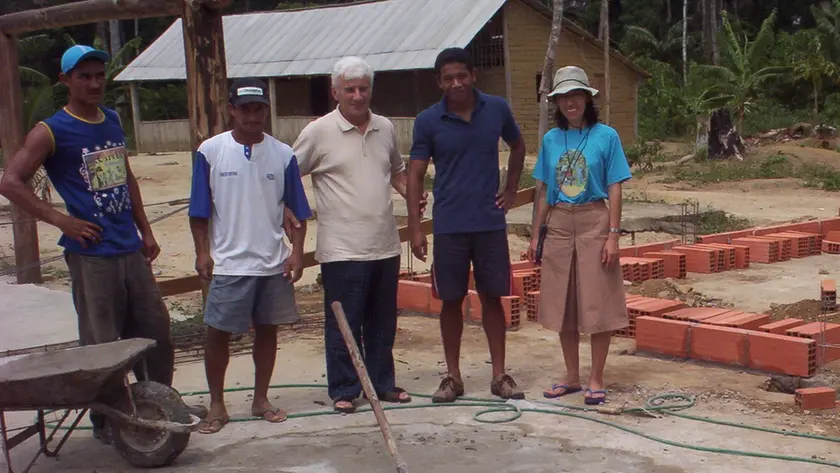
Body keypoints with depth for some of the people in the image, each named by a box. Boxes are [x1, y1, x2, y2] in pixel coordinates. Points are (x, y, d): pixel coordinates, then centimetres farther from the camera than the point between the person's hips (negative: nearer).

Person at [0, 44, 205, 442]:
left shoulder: (113, 121, 12)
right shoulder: (51, 132, -8)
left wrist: (145, 231, 19)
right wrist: (61, 220, -15)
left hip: (130, 250, 6)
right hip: (91, 256, -6)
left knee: (155, 330, 12)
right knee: (102, 343, 2)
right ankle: (105, 419, 17)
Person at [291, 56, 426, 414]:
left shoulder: (385, 128, 9)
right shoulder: (318, 132, -6)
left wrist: (410, 193, 6)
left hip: (385, 246, 5)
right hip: (342, 249, -5)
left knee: (383, 321, 14)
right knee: (343, 324, 2)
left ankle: (383, 383, 27)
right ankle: (343, 390, 14)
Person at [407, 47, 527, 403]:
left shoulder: (497, 109, 1)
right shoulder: (428, 121, -4)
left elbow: (517, 146, 19)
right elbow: (415, 174, -3)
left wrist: (511, 189, 10)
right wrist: (415, 228, -9)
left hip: (490, 222, 1)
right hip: (449, 225, -1)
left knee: (492, 297, 7)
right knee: (451, 300, 5)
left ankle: (499, 375, 16)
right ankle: (453, 377, 16)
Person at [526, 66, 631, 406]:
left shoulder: (606, 136, -3)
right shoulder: (551, 140, 7)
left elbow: (614, 189, -4)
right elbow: (545, 192, 11)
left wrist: (613, 235, -10)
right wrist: (536, 234, 9)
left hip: (593, 223, -4)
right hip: (559, 225, 4)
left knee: (597, 304, 0)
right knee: (563, 306, 9)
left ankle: (596, 379, 11)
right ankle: (572, 377, 21)